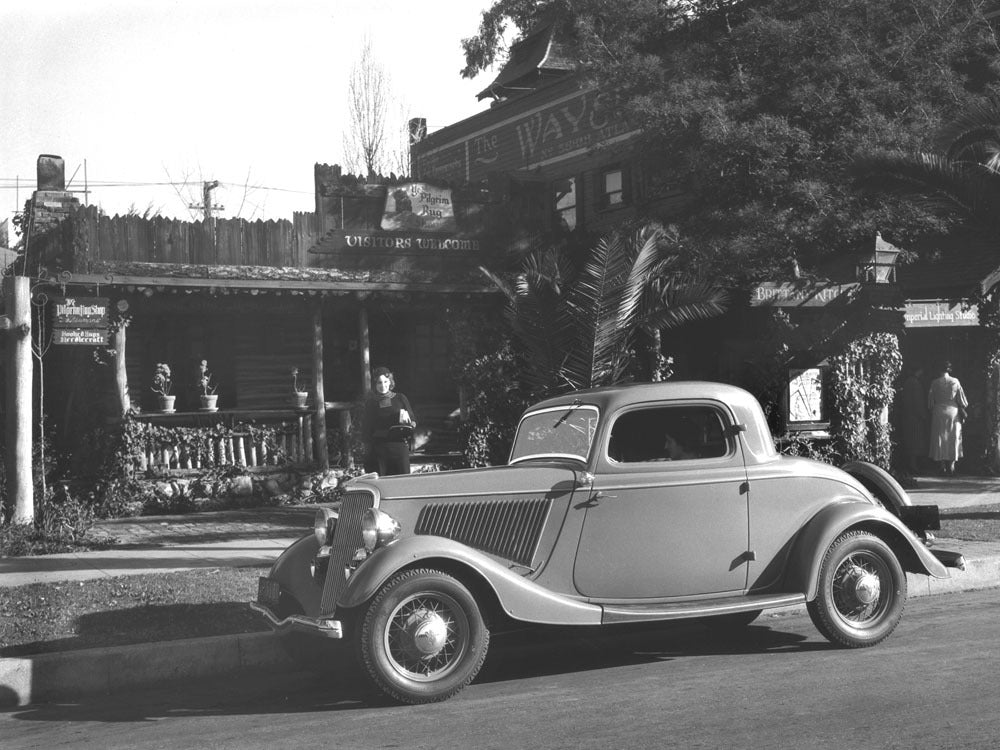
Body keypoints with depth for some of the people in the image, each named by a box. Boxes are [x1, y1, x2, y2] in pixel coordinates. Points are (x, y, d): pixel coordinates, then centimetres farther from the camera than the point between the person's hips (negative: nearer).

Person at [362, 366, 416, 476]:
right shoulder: (370, 403, 8)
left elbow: (413, 421, 13)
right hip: (378, 449, -1)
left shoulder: (400, 399, 9)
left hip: (399, 447, 1)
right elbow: (368, 429, 8)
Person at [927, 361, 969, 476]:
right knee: (953, 438, 8)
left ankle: (943, 466, 1)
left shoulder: (935, 383, -6)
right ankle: (951, 465, 4)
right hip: (953, 412, 1)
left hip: (939, 412, 0)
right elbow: (961, 398, 1)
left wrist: (931, 409, 16)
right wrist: (964, 408, 16)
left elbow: (930, 399, 0)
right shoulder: (955, 381, -4)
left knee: (940, 439, 5)